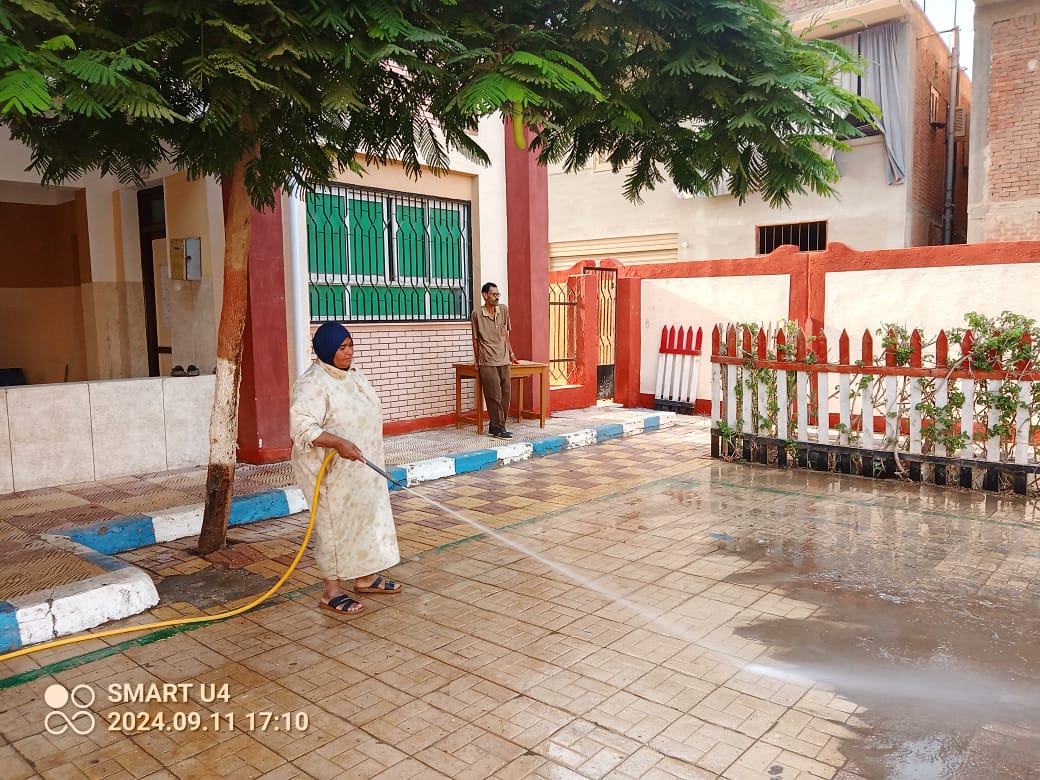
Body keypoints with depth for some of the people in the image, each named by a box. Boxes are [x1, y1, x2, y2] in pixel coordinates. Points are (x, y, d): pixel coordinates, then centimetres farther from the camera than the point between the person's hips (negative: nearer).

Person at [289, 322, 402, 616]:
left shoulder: (352, 374, 8)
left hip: (362, 467, 9)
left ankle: (366, 577, 31)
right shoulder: (312, 383, -20)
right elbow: (302, 426, -29)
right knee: (335, 524, 1)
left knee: (366, 517, 16)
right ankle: (332, 591, 13)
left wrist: (372, 456, 21)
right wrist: (338, 443, -38)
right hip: (333, 471, -9)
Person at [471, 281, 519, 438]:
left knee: (505, 395, 6)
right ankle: (498, 429, 3)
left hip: (504, 361, 5)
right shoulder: (477, 313, -6)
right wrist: (477, 361, 4)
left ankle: (495, 426, 18)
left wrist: (511, 353, 19)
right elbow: (475, 339, 1)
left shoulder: (504, 310, 6)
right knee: (494, 396, -4)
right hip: (488, 362, -5)